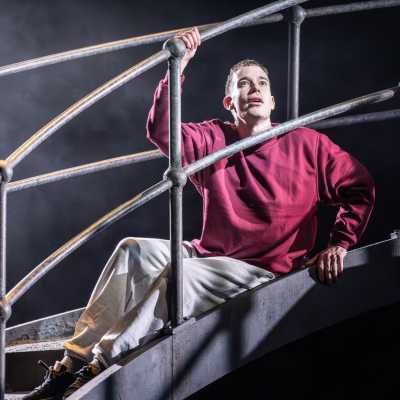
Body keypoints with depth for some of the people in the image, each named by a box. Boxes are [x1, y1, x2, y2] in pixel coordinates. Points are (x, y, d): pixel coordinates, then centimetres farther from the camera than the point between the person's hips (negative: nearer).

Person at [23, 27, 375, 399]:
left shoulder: (307, 144, 0)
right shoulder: (214, 140, 8)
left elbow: (358, 186, 2)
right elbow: (161, 131, -7)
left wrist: (339, 243, -9)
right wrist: (178, 68, -14)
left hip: (266, 273, -5)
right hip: (208, 256, 5)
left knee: (182, 274, -31)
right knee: (134, 250, -18)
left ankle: (97, 368, -28)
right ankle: (74, 359, -21)